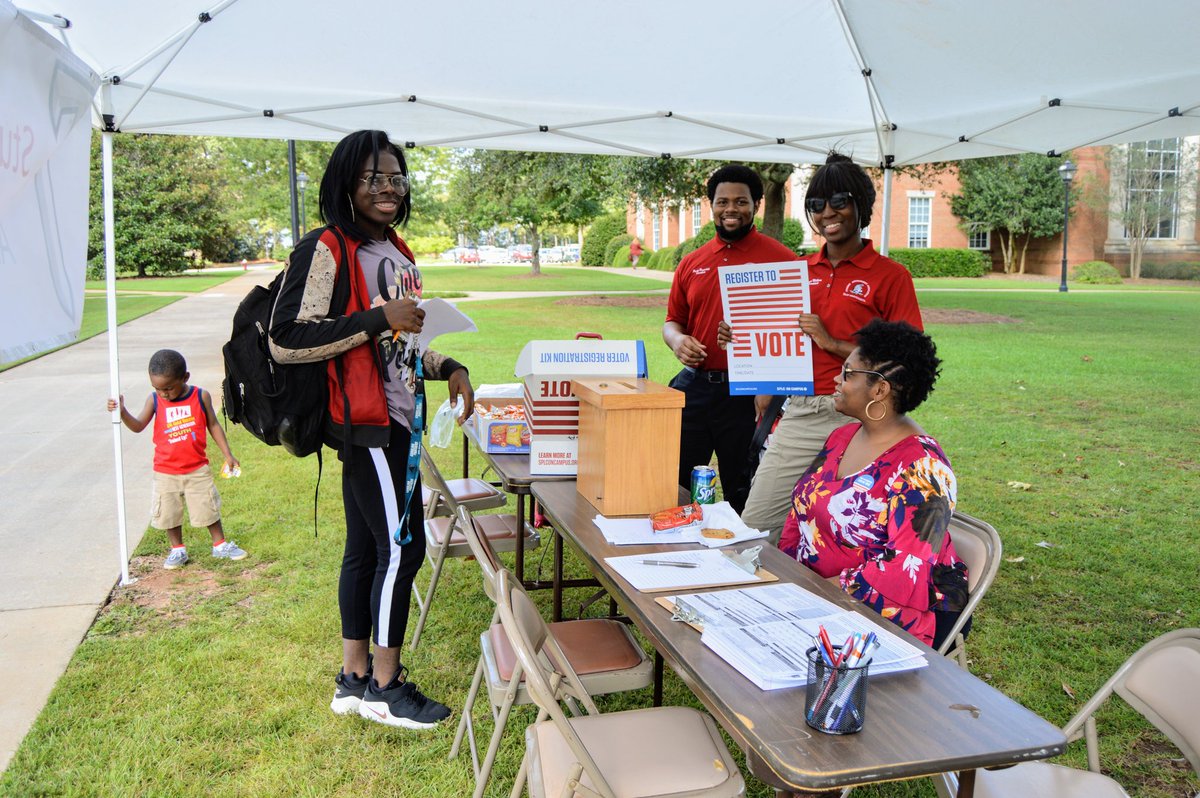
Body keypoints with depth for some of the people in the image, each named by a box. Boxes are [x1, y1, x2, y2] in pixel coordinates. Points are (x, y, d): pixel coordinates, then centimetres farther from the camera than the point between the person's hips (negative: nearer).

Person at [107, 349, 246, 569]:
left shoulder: (201, 396, -9)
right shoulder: (154, 400, -7)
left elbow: (213, 425, 1)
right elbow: (138, 426, -10)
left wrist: (228, 454, 2)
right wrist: (122, 413, -29)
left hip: (197, 469, -1)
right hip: (166, 472, 1)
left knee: (208, 507, 8)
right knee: (169, 512, 9)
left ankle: (220, 545, 25)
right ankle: (177, 550, 27)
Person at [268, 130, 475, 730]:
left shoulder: (397, 253, 16)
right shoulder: (327, 250, -12)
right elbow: (285, 341, -21)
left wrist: (448, 368, 10)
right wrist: (379, 319, -22)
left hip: (395, 420, 9)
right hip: (366, 421, -9)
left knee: (366, 549, 14)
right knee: (402, 547, -4)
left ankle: (353, 679, 25)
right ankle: (385, 686, 12)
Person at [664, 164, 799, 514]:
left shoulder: (780, 258, -3)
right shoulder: (691, 264, 11)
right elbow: (672, 320, 20)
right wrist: (677, 340, -4)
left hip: (748, 393, -4)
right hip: (694, 385, 5)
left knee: (742, 493, 7)